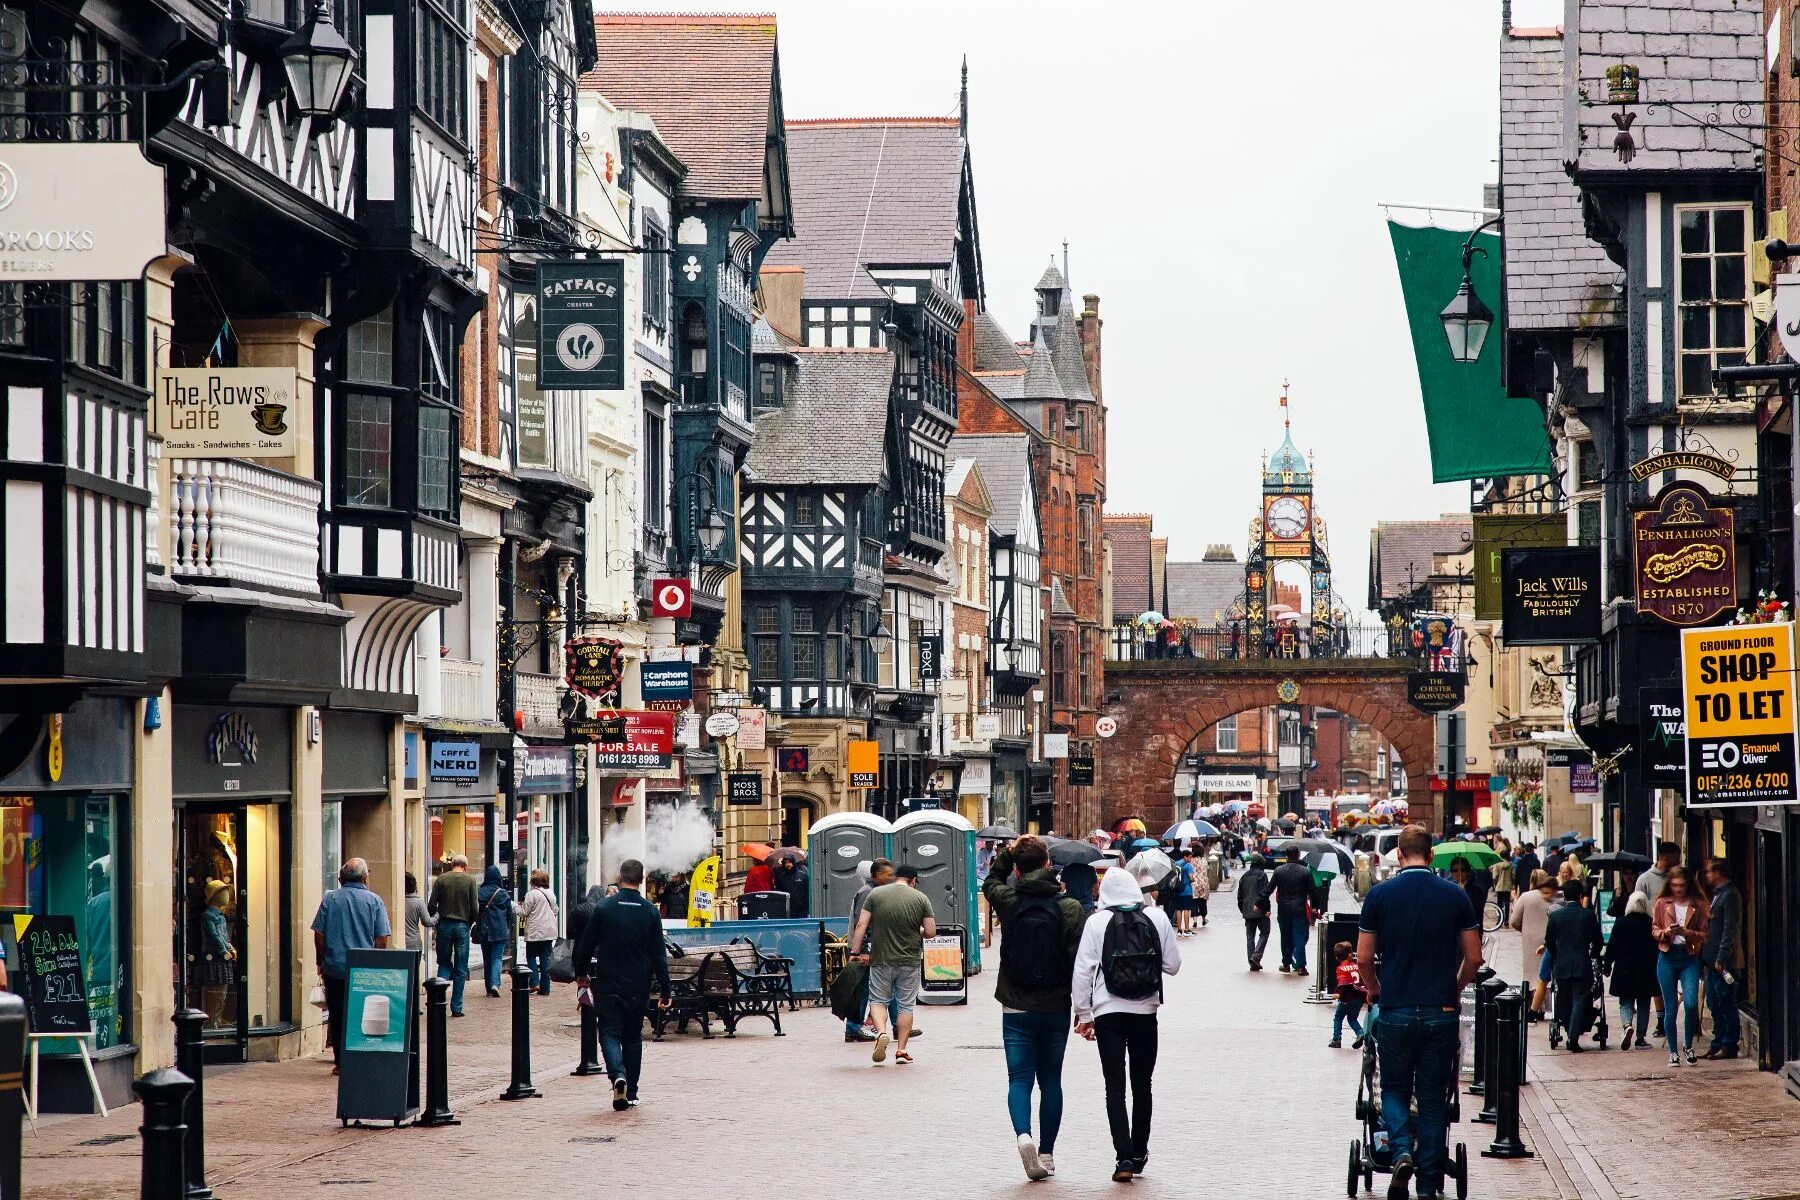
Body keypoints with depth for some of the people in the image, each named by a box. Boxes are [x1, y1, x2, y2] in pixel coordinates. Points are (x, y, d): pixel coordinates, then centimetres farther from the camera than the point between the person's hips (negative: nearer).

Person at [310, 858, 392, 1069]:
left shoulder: (330, 899, 0)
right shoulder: (374, 901, -3)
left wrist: (320, 962, 12)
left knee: (337, 1017, 7)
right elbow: (381, 939, -3)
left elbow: (319, 934, 1)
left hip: (334, 967, 1)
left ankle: (340, 1062, 7)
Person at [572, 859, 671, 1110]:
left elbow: (585, 945, 1)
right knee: (633, 1037, 13)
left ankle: (618, 1074, -27)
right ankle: (630, 1093, 14)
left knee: (610, 1033, 1)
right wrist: (664, 990, 3)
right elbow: (659, 955, -2)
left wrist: (581, 974, 18)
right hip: (638, 987, 2)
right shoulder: (650, 912, -2)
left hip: (608, 986, -2)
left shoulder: (603, 908, -5)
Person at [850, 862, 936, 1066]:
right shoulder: (920, 898, -1)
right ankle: (901, 1049, 7)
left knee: (878, 1000, 12)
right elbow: (931, 932, -2)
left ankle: (881, 1032, -13)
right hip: (910, 961, 0)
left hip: (881, 960, 0)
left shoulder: (875, 894, 0)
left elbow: (861, 925, -5)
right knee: (906, 1005, 9)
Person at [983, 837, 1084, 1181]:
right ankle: (1047, 1153, 15)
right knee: (1050, 1080, 13)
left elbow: (990, 882, 21)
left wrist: (1007, 853, 14)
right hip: (1055, 1009, 0)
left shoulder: (1007, 901, -5)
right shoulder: (1068, 907, -8)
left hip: (1016, 1009, 0)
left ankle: (1023, 1134, -25)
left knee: (1019, 1078, 1)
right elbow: (1078, 962, -10)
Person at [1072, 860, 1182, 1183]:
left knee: (1115, 1087, -1)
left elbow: (1083, 970, -6)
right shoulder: (1156, 917, -2)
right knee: (1142, 1084, 16)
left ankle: (1124, 1157, -13)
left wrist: (1083, 1013, 2)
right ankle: (1138, 1154, 25)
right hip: (1145, 1011, 2)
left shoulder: (1097, 922, -6)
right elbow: (1173, 964, 3)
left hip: (1108, 1012, -2)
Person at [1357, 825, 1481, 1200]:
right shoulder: (1455, 895, 0)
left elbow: (1364, 959, 0)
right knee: (1433, 1099, 9)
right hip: (1440, 1012, 1)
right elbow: (1474, 957, 4)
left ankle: (1402, 1152, -11)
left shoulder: (1379, 894, -3)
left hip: (1395, 1011, -1)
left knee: (1395, 1088, 15)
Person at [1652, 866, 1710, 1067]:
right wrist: (1665, 933, -12)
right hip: (1667, 958, 1)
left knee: (1691, 1003, -15)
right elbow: (1654, 929, 9)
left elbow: (1704, 935, 4)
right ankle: (1673, 1052, 13)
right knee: (1670, 1007, 2)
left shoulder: (1697, 905, 4)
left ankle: (1688, 1045, 8)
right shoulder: (1662, 904, 7)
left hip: (1689, 958, -1)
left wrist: (1687, 933, -14)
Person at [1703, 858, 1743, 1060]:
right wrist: (1705, 956, 17)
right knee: (1714, 1005, 13)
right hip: (1714, 960, 10)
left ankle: (1729, 1046, 0)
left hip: (1725, 961, -10)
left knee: (1726, 1004, -4)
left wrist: (1722, 958, -22)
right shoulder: (1717, 894, 17)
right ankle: (1718, 1043, 19)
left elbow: (1730, 929, -18)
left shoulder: (1730, 895, -13)